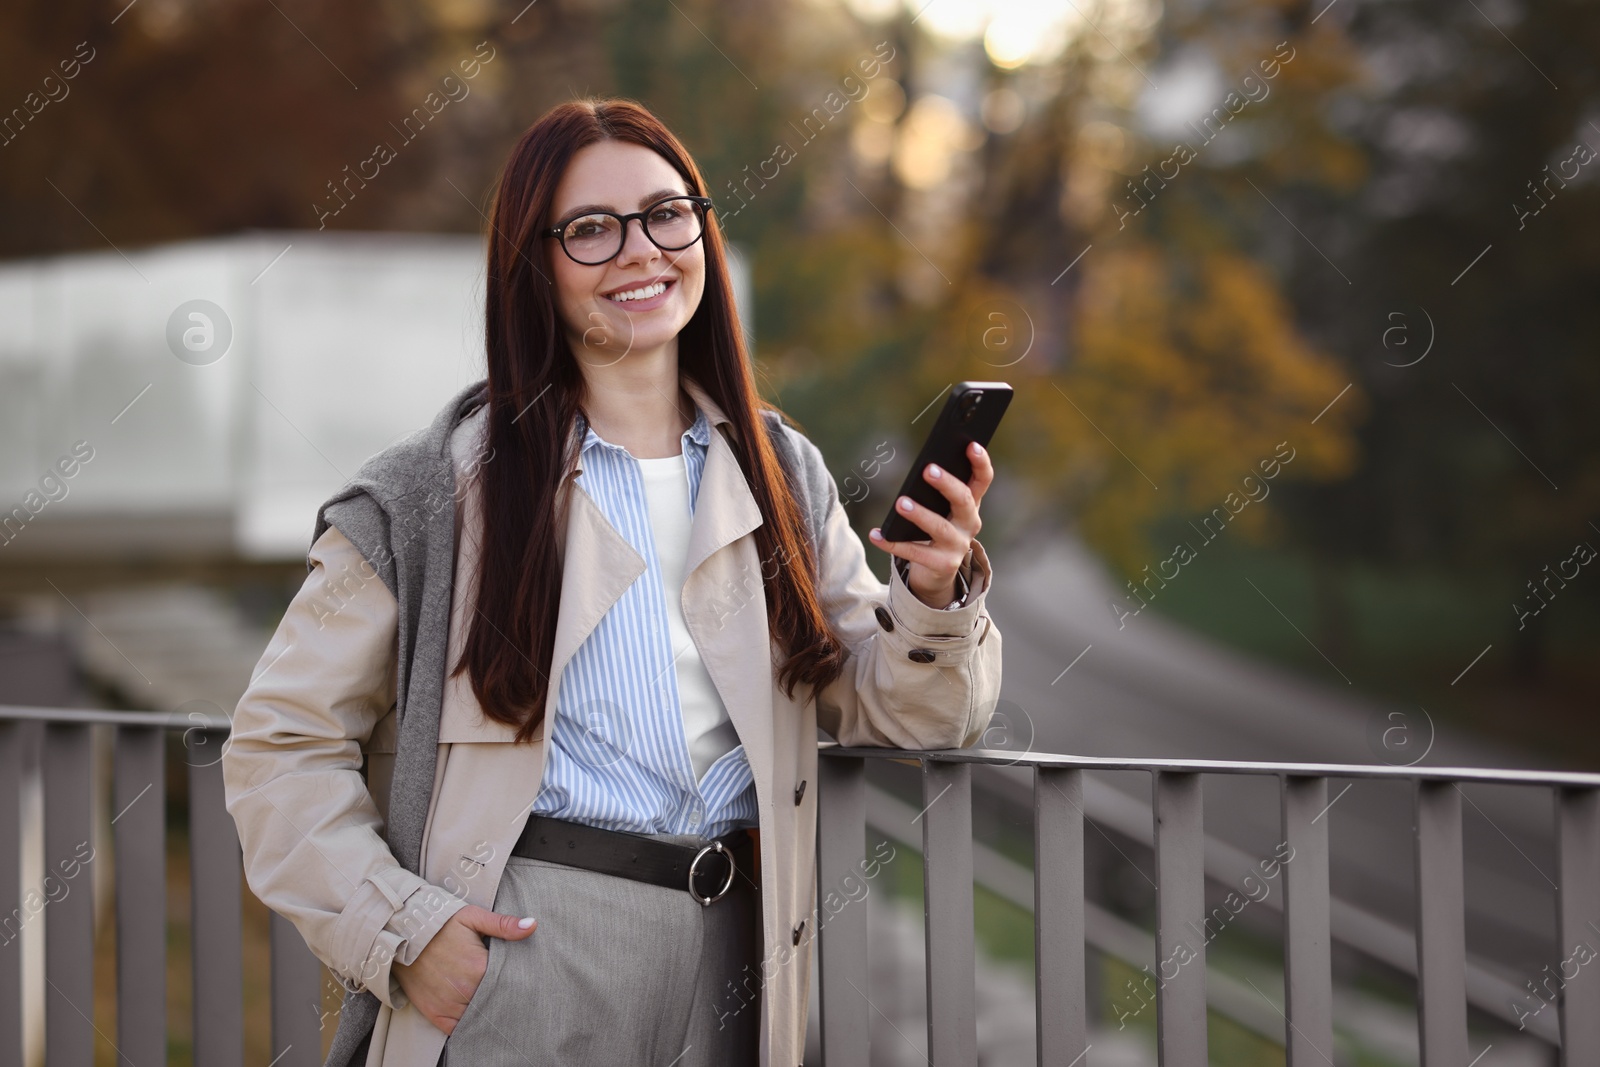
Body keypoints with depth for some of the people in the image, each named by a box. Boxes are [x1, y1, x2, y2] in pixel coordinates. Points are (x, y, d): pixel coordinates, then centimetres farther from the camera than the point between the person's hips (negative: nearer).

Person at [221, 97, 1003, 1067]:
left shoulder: (782, 476, 8)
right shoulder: (444, 488, -4)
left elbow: (892, 713, 8)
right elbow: (283, 744, -2)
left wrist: (935, 597, -12)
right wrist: (402, 930, -12)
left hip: (726, 970, 4)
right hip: (520, 963, -4)